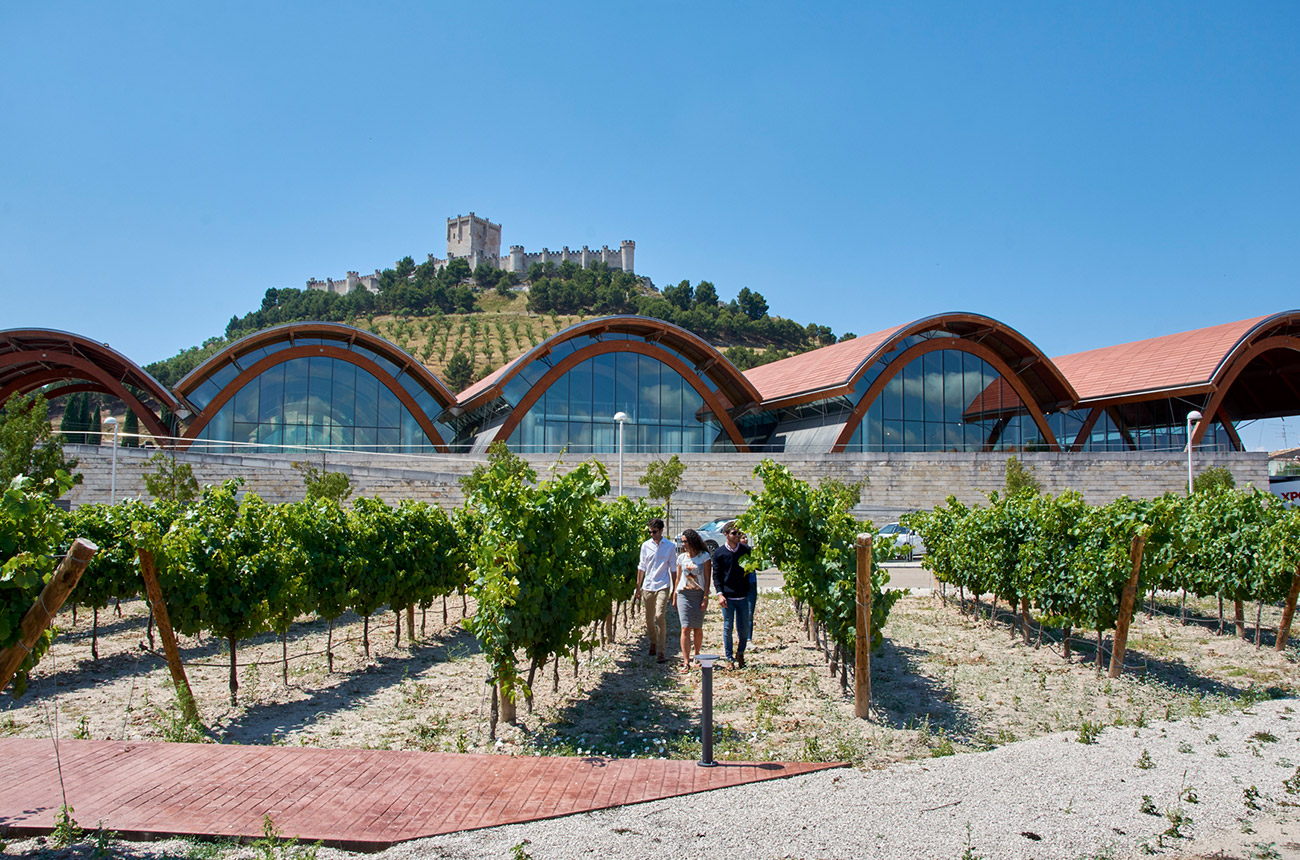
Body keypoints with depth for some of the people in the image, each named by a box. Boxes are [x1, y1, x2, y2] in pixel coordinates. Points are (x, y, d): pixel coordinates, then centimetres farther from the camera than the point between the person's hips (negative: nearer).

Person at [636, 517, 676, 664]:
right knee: (649, 618, 8)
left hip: (662, 586, -3)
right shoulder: (646, 545, 7)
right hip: (647, 586, 3)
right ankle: (653, 644, 29)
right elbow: (642, 567, 13)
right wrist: (638, 587, 11)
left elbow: (673, 569, 6)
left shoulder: (670, 546, 1)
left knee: (660, 616, -15)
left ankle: (662, 652, -12)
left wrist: (675, 590, 5)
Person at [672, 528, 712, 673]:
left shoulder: (705, 557, 0)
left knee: (698, 628, 6)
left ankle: (696, 656, 25)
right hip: (684, 594, 2)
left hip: (699, 594, -1)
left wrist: (705, 598, -8)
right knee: (685, 628, -8)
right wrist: (674, 597, 15)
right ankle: (686, 662, -10)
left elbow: (707, 579, -2)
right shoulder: (681, 558, 9)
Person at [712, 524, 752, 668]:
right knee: (728, 628, 3)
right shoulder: (719, 553, 1)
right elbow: (716, 575, 2)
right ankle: (729, 658, 15)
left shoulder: (745, 550, 4)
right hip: (727, 597, -1)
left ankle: (740, 654, 29)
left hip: (743, 596, 1)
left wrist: (746, 545, -13)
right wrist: (720, 593, -9)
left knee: (744, 629, 6)